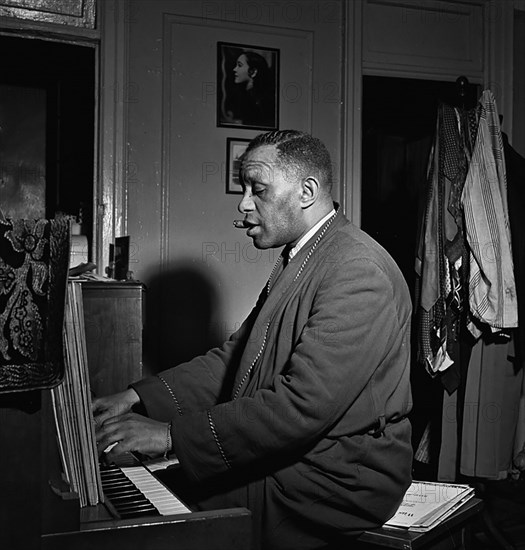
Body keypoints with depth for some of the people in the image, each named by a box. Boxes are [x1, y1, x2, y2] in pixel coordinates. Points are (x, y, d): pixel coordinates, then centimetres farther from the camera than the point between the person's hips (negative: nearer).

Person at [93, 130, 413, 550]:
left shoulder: (359, 272, -22)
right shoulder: (298, 260, 12)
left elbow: (302, 406, -28)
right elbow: (234, 356, 10)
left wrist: (173, 434, -25)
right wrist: (139, 398, -1)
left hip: (336, 482, -8)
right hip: (287, 457, 8)